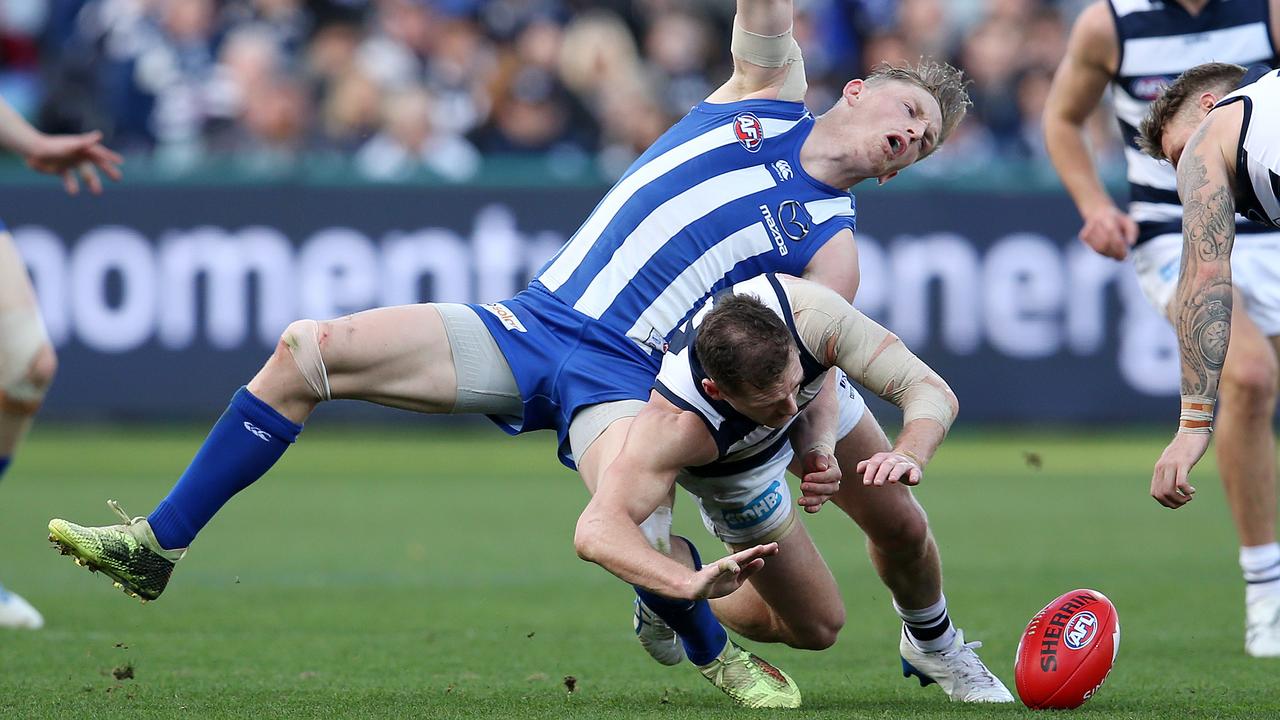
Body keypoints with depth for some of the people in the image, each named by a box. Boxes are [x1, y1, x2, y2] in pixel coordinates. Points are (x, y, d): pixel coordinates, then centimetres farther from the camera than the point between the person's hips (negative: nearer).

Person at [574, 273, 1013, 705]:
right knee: (817, 626, -2)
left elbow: (931, 391, -40)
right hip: (733, 465, -3)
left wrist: (909, 455, -62)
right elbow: (595, 531, -57)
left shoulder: (809, 312, -43)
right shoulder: (674, 424, -49)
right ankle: (668, 606, 27)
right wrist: (690, 585, -73)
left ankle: (934, 647, 42)